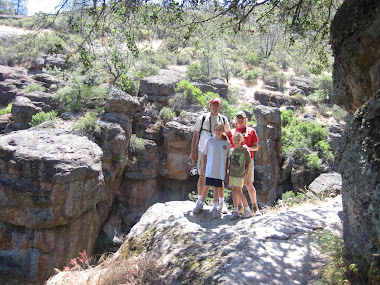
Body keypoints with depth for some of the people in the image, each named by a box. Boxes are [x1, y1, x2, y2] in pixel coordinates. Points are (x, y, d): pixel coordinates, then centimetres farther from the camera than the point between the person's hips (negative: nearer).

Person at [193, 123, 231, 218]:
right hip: (210, 168, -1)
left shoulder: (227, 143, 4)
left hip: (220, 170, 1)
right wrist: (203, 165, 5)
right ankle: (200, 204, 18)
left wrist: (227, 169, 6)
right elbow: (204, 154, 8)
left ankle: (215, 208, 14)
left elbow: (228, 158, 9)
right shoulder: (210, 140, 2)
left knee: (217, 187, 5)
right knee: (207, 186, -1)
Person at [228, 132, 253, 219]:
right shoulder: (231, 150, 6)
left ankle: (248, 210, 6)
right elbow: (229, 164, 12)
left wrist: (246, 177, -2)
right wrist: (227, 175, 10)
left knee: (239, 191, -8)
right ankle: (236, 211, 10)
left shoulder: (246, 151, -3)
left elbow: (248, 165, 1)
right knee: (234, 191, 5)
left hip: (240, 174, -4)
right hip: (232, 174, 4)